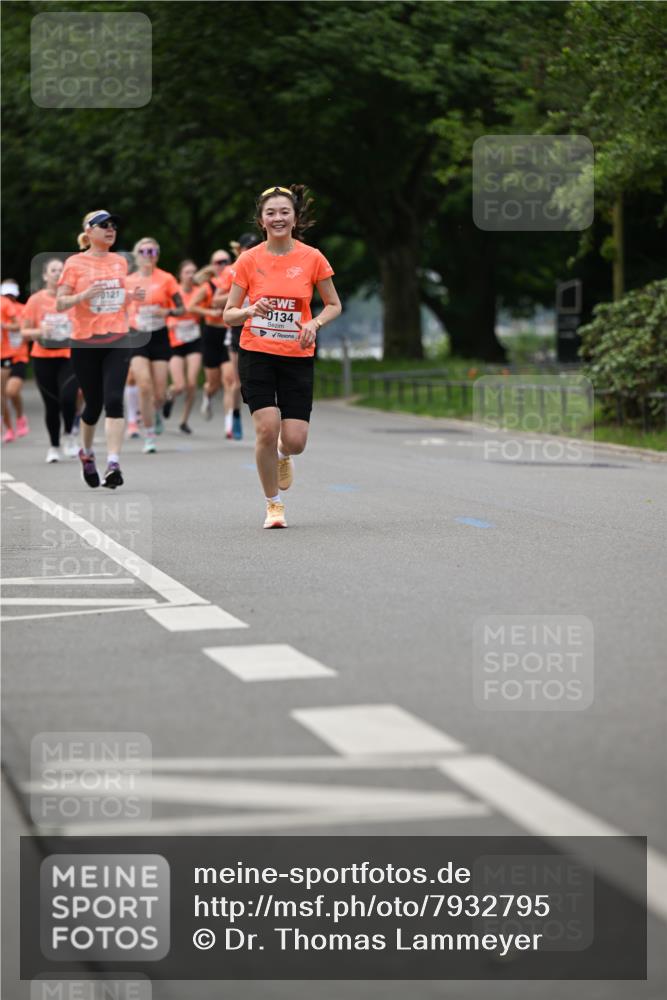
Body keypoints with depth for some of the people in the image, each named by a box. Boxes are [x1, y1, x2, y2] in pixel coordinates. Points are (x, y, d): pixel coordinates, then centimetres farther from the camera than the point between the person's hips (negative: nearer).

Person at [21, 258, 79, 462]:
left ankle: (69, 436, 8)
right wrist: (39, 332, -16)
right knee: (51, 404, 3)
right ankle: (54, 446, 21)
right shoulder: (36, 300, 0)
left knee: (68, 397, -18)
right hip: (43, 359, 1)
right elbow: (25, 331, 3)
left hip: (70, 356, 0)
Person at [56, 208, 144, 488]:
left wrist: (133, 296, 4)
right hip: (85, 343, -2)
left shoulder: (120, 261, 11)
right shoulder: (75, 263, -2)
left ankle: (113, 464, -18)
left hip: (117, 341, 2)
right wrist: (84, 295, -23)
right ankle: (86, 452, 34)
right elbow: (60, 303, -6)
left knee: (114, 401, -14)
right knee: (93, 404, 5)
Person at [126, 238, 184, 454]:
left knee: (159, 393, -2)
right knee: (144, 388, -14)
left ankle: (156, 412, 34)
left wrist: (167, 312, -18)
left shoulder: (166, 279, -1)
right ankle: (149, 437, -6)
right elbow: (123, 311, 15)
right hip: (137, 337, 0)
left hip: (159, 336, 0)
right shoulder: (128, 281, 5)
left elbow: (181, 309, 0)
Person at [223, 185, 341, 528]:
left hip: (297, 357, 1)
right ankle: (274, 504, 5)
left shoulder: (312, 258, -2)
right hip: (256, 354, -1)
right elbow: (229, 315, 1)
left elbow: (334, 305, 9)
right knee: (267, 429, -15)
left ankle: (282, 455, 34)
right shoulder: (249, 260, -2)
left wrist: (315, 323, -12)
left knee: (295, 441, -6)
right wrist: (250, 310, -21)